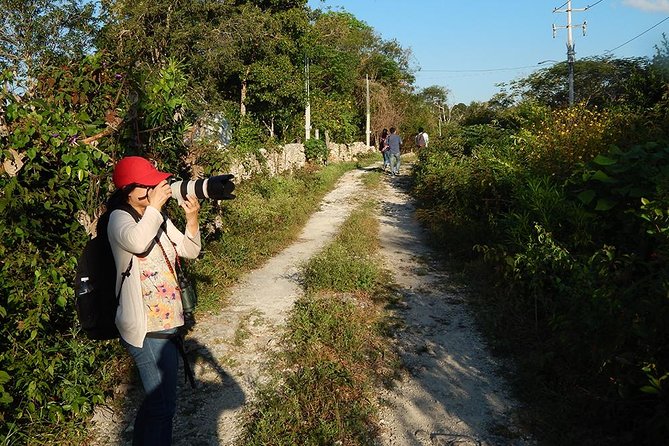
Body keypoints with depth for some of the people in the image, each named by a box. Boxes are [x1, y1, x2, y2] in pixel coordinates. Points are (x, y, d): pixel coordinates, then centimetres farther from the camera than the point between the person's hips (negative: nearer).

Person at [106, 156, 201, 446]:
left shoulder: (158, 219, 11)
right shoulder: (120, 218, -12)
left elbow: (190, 251, 7)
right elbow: (137, 242, -35)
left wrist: (192, 219, -8)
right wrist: (154, 206, -25)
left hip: (164, 322, 9)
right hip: (146, 329, -8)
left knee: (155, 399, 22)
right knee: (163, 404, -3)